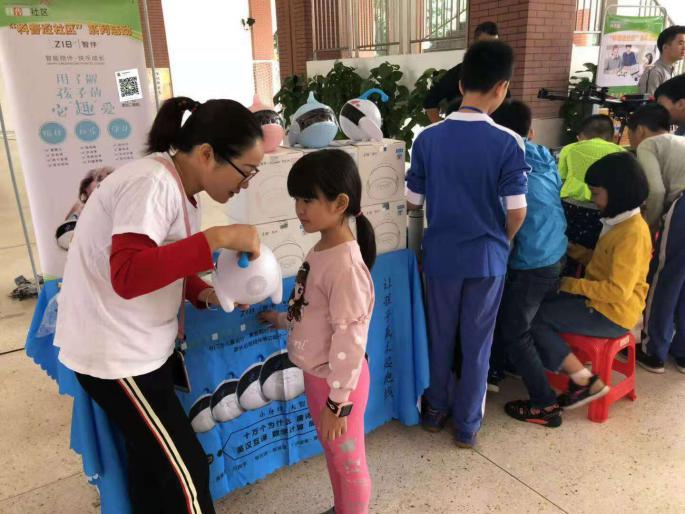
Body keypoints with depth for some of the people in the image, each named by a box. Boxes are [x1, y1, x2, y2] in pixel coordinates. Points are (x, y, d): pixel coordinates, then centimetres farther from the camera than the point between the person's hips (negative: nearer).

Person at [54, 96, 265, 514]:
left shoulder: (176, 186, 5)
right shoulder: (152, 183, -24)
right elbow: (128, 275, -35)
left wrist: (205, 293, -2)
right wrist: (219, 238, -34)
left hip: (138, 346, 9)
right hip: (114, 353, -9)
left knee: (152, 460, 21)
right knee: (185, 471, 1)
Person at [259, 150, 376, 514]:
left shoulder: (345, 265, -28)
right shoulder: (322, 249, 0)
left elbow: (350, 339, -26)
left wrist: (337, 402, -21)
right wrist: (283, 320, 23)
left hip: (335, 381, -9)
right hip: (317, 374, 9)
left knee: (349, 461, 14)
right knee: (332, 453, 28)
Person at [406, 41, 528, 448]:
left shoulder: (428, 138, -6)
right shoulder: (508, 143, -13)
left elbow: (413, 202, 0)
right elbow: (516, 211, -11)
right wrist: (501, 242, 9)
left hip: (440, 253, 2)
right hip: (487, 257, -1)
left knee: (440, 336, 18)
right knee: (477, 343, 12)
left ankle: (435, 410, 34)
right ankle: (467, 425, 25)